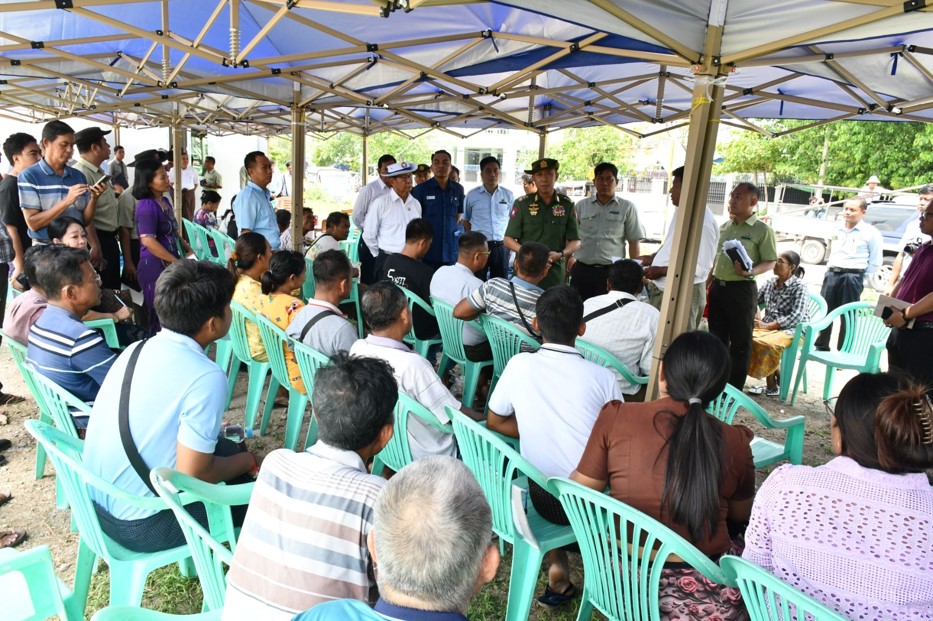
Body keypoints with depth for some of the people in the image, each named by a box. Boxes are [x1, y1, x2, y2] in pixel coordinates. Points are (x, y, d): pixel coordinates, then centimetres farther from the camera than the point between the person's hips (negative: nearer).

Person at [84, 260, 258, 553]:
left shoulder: (135, 350, -1)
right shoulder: (207, 378, -25)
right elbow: (192, 474, -23)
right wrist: (247, 461, -3)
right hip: (139, 527, -7)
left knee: (227, 448, 20)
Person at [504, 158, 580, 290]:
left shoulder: (567, 205, 6)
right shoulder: (522, 204, 1)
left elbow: (575, 241, 9)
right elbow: (508, 239, 1)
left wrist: (560, 254, -12)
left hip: (555, 273, 1)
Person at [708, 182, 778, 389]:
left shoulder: (762, 230, -7)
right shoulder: (724, 227, 12)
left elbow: (770, 261, -7)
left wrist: (750, 272, -25)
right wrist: (707, 285, 16)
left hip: (742, 289, -6)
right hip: (718, 287, 6)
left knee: (740, 342, 2)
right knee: (717, 339, 13)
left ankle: (734, 390, 12)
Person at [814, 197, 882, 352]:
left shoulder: (871, 232, -4)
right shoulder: (837, 230, 12)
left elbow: (876, 260, -1)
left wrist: (862, 279, -2)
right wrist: (830, 270, 17)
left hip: (852, 277, -5)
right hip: (831, 274, 6)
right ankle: (821, 347, 19)